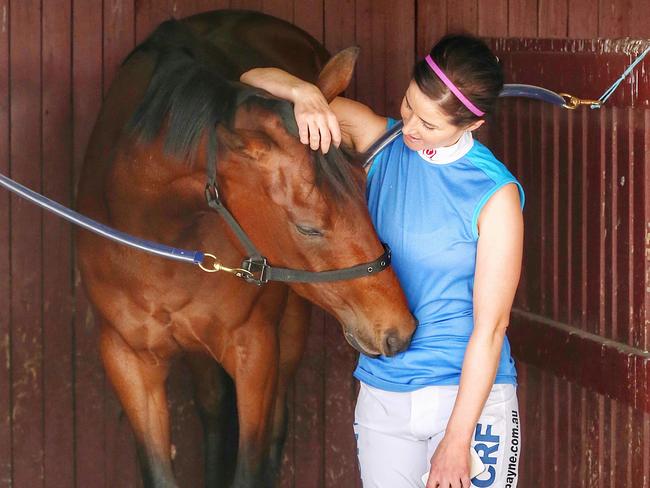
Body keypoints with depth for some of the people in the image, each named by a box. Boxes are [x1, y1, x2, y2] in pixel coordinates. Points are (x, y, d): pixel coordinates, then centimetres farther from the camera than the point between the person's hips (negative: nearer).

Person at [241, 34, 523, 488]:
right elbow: (255, 81, 0)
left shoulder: (495, 194, -13)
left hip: (471, 395, -4)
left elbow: (490, 327, -14)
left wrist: (457, 440, -16)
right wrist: (304, 93, -22)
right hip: (382, 395, 4)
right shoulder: (380, 141, -1)